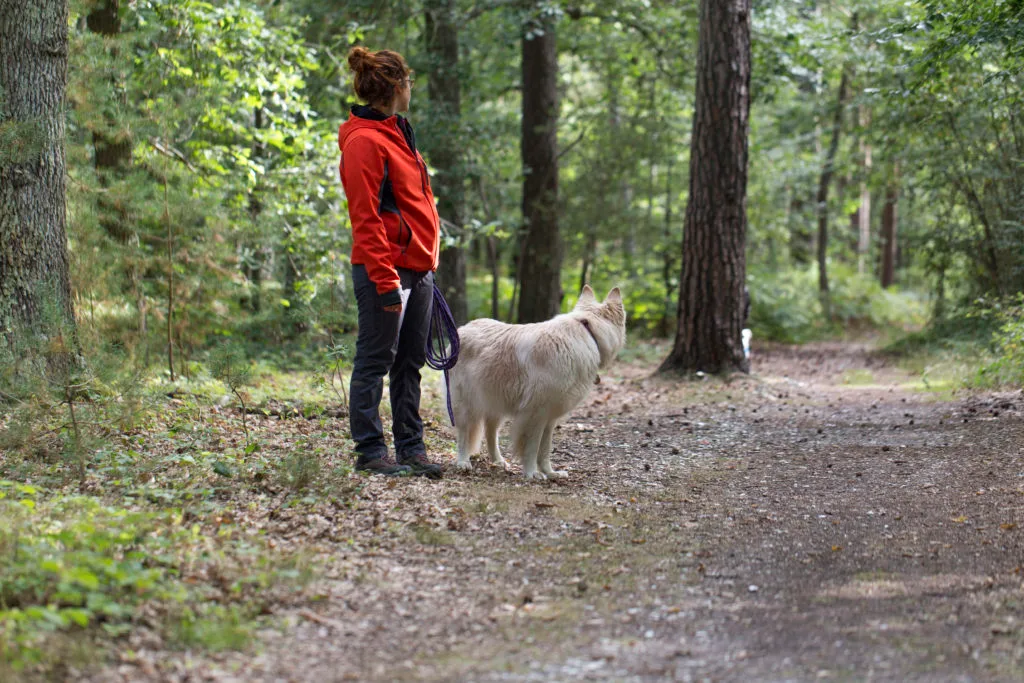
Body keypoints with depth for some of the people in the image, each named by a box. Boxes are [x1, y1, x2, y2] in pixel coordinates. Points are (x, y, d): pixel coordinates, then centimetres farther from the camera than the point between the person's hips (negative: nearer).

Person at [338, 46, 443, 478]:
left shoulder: (396, 134, 18)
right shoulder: (365, 140, -12)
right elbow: (366, 219, -17)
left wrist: (428, 264, 19)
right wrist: (385, 280, -21)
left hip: (417, 269, 9)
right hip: (385, 269, -9)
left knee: (410, 362, 12)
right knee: (375, 361, -2)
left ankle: (411, 447, 17)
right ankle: (370, 451, 3)